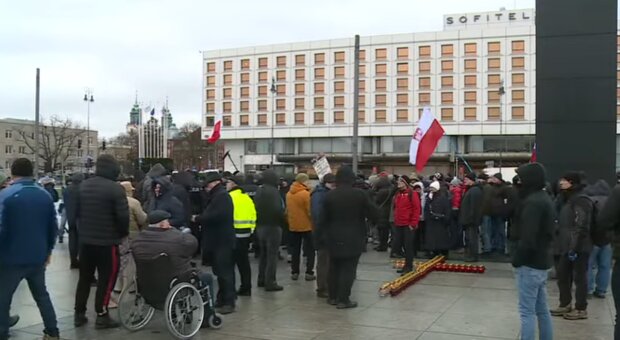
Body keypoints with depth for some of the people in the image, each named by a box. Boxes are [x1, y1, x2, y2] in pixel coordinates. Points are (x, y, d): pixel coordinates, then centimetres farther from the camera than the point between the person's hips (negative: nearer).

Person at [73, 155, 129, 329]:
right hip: (107, 241, -6)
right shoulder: (115, 188, -16)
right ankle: (101, 316, 5)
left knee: (84, 277, 16)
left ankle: (79, 314, 20)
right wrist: (124, 233, -1)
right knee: (106, 278, 3)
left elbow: (76, 211, 13)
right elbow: (123, 216, -18)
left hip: (85, 240, 7)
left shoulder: (84, 185, 6)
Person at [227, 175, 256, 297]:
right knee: (243, 261, 14)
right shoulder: (247, 197, 14)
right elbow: (253, 214, 16)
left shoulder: (230, 196, -12)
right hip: (246, 233, 8)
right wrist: (251, 229, 20)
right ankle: (246, 288, 19)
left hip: (233, 233, -8)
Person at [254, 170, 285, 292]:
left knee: (263, 254, 18)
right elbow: (278, 210, -22)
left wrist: (259, 222, 14)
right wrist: (283, 222, -10)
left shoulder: (258, 191, 11)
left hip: (260, 226, 9)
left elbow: (255, 208, 14)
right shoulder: (273, 191, -17)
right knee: (272, 255, -3)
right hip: (272, 226, -9)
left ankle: (261, 280, 24)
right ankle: (270, 283, -2)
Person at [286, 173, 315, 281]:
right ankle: (309, 273, 3)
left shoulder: (289, 194, 4)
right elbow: (310, 211, -16)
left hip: (293, 226, 6)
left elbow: (287, 210, 10)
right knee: (310, 250, 5)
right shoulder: (306, 194, -16)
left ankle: (294, 272, 14)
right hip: (306, 226, -6)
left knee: (295, 250, 13)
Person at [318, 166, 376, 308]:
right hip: (353, 238, -4)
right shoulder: (359, 194, -11)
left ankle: (333, 297, 21)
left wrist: (321, 234, 11)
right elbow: (372, 214, -6)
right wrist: (375, 220, 16)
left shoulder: (330, 195, -2)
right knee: (348, 269, 0)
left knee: (334, 267, 15)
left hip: (334, 237, 4)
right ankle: (343, 299, 0)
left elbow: (324, 218, 1)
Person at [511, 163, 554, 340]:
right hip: (541, 261, 10)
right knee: (542, 309, 15)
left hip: (530, 263, -10)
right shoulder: (544, 199, 13)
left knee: (527, 311, -4)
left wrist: (517, 259, -13)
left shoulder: (533, 202, -19)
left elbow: (528, 237, -25)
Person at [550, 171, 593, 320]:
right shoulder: (569, 199, 15)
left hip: (579, 247, -10)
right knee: (562, 274, 14)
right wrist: (566, 246, 18)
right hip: (567, 246, 10)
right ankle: (565, 305, 26)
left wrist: (574, 247, -23)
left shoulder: (581, 200, -16)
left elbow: (581, 227, -21)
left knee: (579, 277, 1)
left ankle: (581, 309, 11)